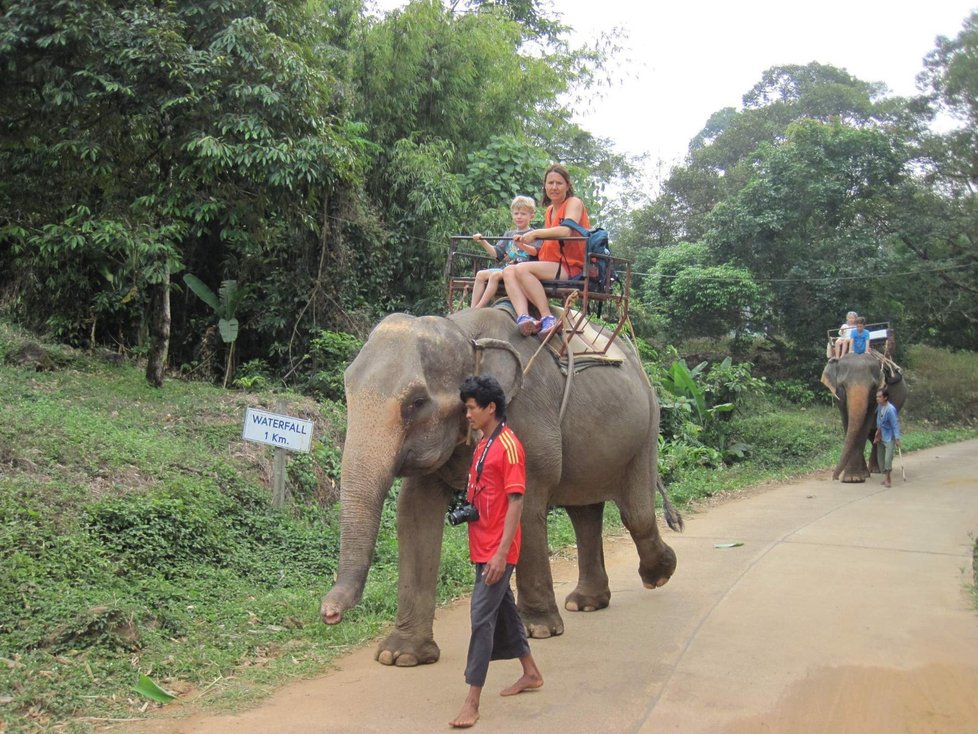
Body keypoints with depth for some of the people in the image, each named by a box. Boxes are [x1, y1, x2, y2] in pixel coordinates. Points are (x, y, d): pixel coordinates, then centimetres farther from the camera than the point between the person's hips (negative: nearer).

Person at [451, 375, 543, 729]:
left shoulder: (508, 446, -15)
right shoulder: (484, 444, 12)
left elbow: (515, 503, -19)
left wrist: (501, 554, -23)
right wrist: (465, 508, 5)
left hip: (497, 550, -9)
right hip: (482, 546, 9)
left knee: (482, 616, -9)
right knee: (503, 608, 18)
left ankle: (472, 702, -4)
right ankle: (531, 673, 35)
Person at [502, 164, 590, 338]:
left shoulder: (574, 203, -1)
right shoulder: (550, 210, 22)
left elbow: (566, 231, -22)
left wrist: (534, 234, -14)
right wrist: (523, 243, 2)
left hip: (573, 268, -8)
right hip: (551, 267, 8)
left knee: (522, 269, -27)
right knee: (508, 271, -12)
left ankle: (547, 318, -27)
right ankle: (523, 317, -34)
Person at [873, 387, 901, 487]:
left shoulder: (890, 409, -23)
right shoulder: (879, 406, -1)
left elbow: (895, 424, -21)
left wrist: (897, 439, -23)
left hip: (889, 437, -8)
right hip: (880, 436, 8)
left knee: (888, 458, -13)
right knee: (880, 457, 11)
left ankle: (887, 479, 0)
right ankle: (885, 477, 23)